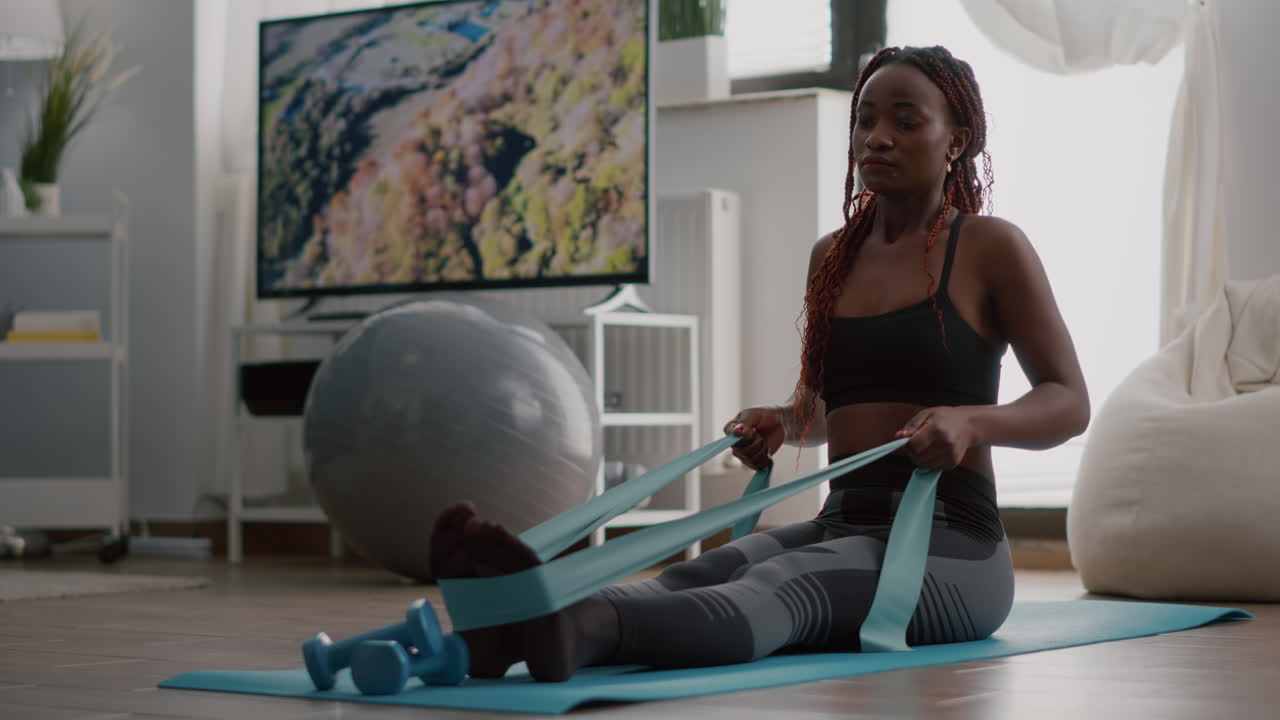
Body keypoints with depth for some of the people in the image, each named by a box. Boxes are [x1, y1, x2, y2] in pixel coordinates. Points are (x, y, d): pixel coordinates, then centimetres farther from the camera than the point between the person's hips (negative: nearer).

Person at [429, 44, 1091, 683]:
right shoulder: (832, 256, 16)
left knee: (779, 588, -37)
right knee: (692, 576, -29)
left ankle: (580, 629, -68)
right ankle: (515, 623, -59)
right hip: (840, 527, 6)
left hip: (949, 546, -5)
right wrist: (780, 424, 3)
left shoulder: (991, 247, -1)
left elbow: (1069, 403, -2)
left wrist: (970, 421, -23)